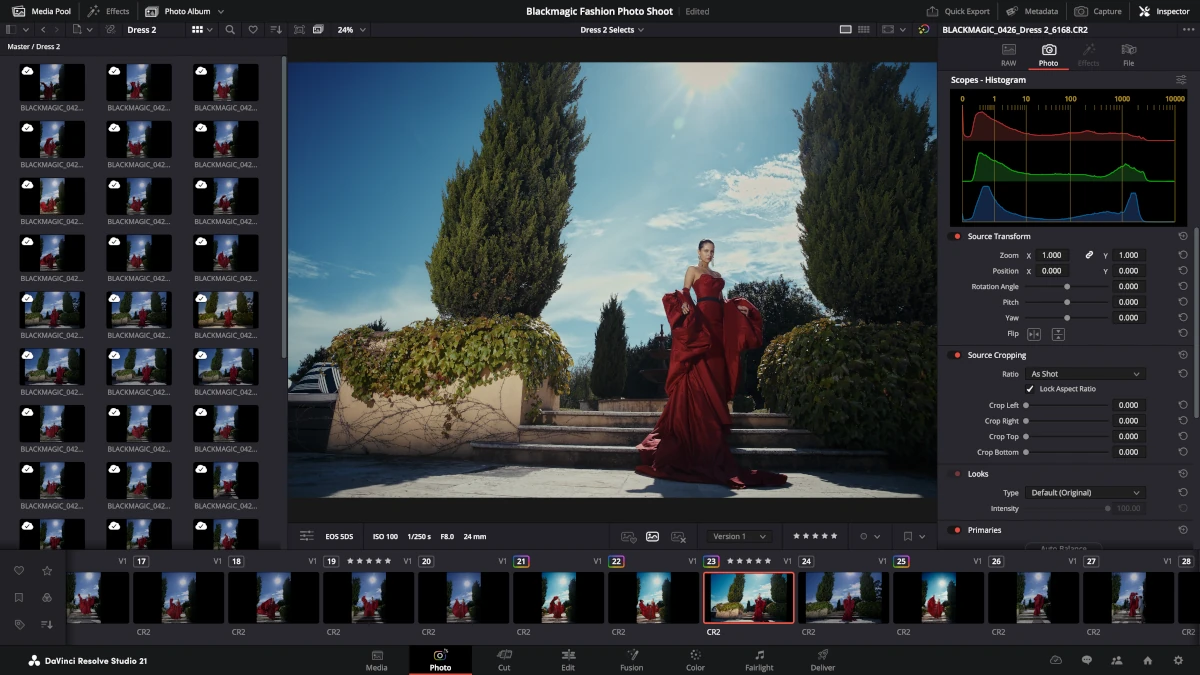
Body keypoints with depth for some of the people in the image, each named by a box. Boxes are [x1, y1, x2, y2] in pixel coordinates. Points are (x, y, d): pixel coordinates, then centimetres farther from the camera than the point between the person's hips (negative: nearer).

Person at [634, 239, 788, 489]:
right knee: (699, 372, -10)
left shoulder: (717, 275, 23)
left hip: (718, 324, 7)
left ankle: (713, 419, 9)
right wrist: (685, 305, -27)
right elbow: (684, 293, -6)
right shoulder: (693, 270, 5)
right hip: (701, 321, -7)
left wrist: (738, 308, 6)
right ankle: (696, 422, -11)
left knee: (715, 372, 5)